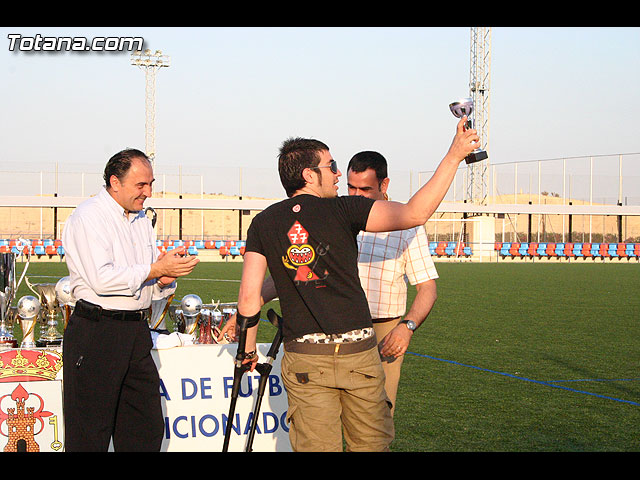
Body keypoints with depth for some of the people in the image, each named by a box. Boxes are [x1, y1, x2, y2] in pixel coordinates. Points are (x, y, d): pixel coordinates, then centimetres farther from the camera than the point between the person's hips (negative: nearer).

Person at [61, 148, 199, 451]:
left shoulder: (141, 220, 17)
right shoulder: (88, 217, -9)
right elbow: (101, 279, -21)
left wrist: (166, 277, -5)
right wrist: (157, 270, -15)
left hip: (137, 332, 8)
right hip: (97, 332, -8)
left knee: (148, 431, 9)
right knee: (90, 435, -2)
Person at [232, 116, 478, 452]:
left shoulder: (263, 223, 6)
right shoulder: (341, 209, -2)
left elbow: (249, 296, 2)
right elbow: (415, 213, -9)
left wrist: (248, 350, 15)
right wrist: (454, 155, -5)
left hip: (304, 360, 2)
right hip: (359, 352, -2)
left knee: (315, 447, 6)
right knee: (371, 445, 11)